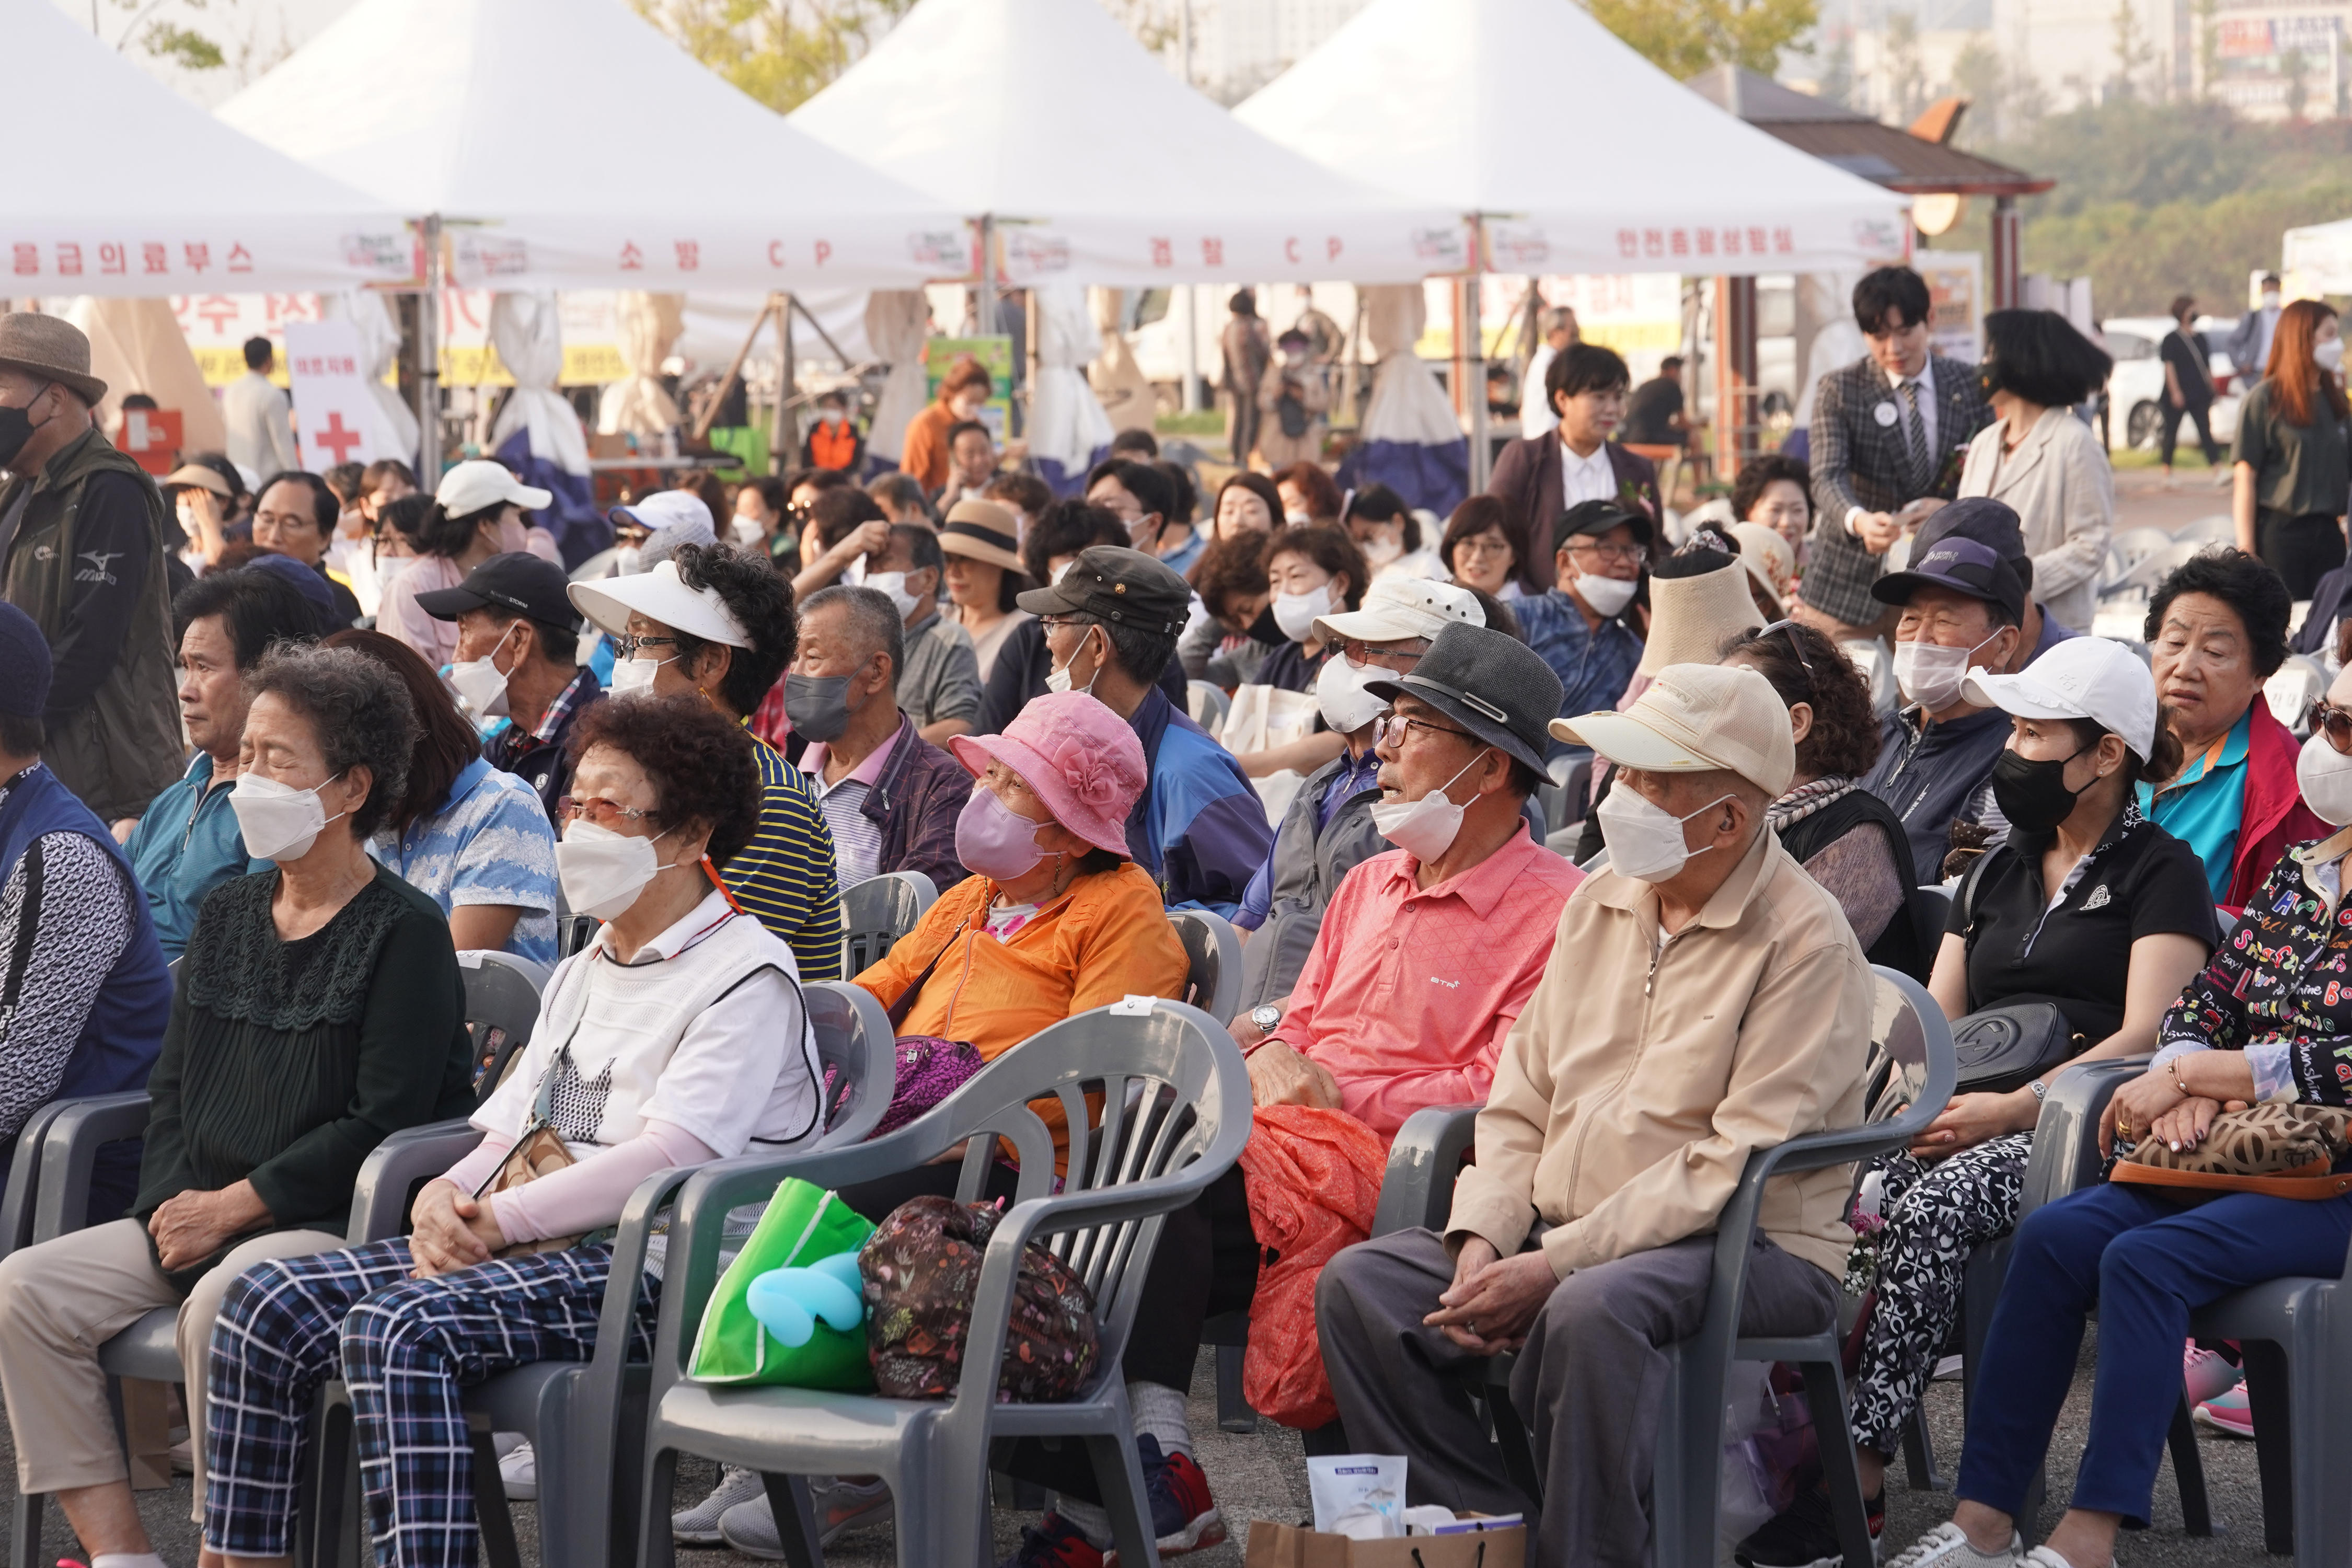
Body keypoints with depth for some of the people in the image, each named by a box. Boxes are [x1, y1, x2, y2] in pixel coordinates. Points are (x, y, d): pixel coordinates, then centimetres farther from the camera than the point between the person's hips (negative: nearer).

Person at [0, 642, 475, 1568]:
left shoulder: (405, 933, -7)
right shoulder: (229, 915, 17)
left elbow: (383, 1123, -15)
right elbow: (173, 1084, 18)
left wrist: (232, 1208, -15)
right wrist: (171, 1204, -1)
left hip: (338, 1224, -8)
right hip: (199, 1214, 8)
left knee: (220, 1303, -36)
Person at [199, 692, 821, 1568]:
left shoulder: (747, 978, -3)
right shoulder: (582, 973, 27)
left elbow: (669, 1157, -15)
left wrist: (502, 1219, -14)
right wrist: (451, 1194, 1)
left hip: (642, 1268, -9)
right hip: (525, 1249, 9)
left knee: (397, 1329, -33)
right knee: (268, 1301, -8)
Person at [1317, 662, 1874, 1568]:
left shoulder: (1804, 942, -10)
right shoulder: (1599, 904, 13)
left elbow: (1737, 1165, -18)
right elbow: (1522, 1103, 15)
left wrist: (1557, 1264, -21)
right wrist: (1483, 1238, -4)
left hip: (1752, 1252, -7)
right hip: (1565, 1241, 7)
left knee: (1592, 1309, -38)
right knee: (1359, 1284, -11)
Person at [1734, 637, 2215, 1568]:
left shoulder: (2160, 872, 5)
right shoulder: (1998, 875, 26)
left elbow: (2146, 1038, -7)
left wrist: (2010, 1110, -19)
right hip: (1964, 1123, 6)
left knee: (1934, 1205, -35)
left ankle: (1859, 1463, -38)